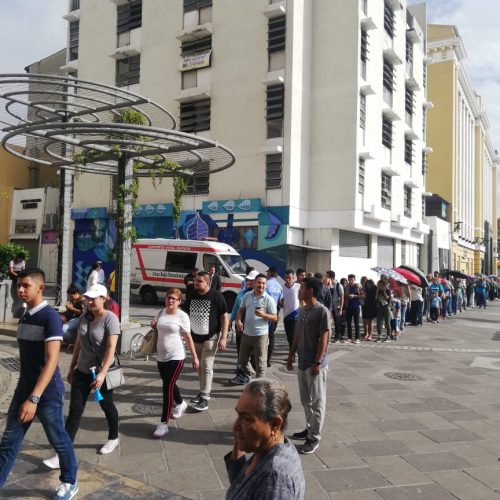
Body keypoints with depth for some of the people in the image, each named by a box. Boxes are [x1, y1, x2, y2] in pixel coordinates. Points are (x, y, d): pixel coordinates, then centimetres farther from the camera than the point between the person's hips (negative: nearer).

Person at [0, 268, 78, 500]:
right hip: (24, 389, 7)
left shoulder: (50, 317, -19)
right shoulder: (24, 317, 6)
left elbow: (51, 361, -25)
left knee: (58, 440, 9)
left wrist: (34, 398, -30)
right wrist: (26, 393, 18)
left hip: (48, 393, -7)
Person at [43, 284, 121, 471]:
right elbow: (78, 344, 13)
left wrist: (102, 373, -28)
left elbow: (111, 348, -22)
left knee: (107, 406, 14)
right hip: (82, 371, 5)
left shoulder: (110, 318, -16)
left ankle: (113, 438, 38)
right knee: (74, 411, 2)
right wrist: (71, 368, 14)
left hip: (102, 372, -5)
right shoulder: (84, 318, 4)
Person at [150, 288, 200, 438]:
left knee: (168, 387, -8)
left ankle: (164, 423, 0)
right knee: (169, 385, 21)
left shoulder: (182, 316, -10)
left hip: (176, 357, -6)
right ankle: (180, 403, 49)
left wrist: (195, 357, -6)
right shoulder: (160, 313, 5)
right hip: (161, 356, 6)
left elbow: (188, 338, -6)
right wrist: (154, 326, -3)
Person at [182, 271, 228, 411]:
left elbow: (225, 317, -11)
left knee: (206, 366, -5)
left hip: (210, 337, -5)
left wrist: (223, 338, -15)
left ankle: (205, 398, 2)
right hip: (195, 337, 5)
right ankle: (203, 391, 30)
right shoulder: (192, 295, 1)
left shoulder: (216, 296, -13)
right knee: (199, 366, 14)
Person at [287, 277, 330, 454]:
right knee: (305, 400, 18)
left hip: (315, 364, -8)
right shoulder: (302, 310, 10)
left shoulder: (322, 311, -15)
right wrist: (291, 355, 16)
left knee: (317, 401, 1)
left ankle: (314, 438, 9)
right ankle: (310, 429, 32)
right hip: (302, 362, 8)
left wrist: (318, 362, -19)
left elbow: (324, 338, -17)